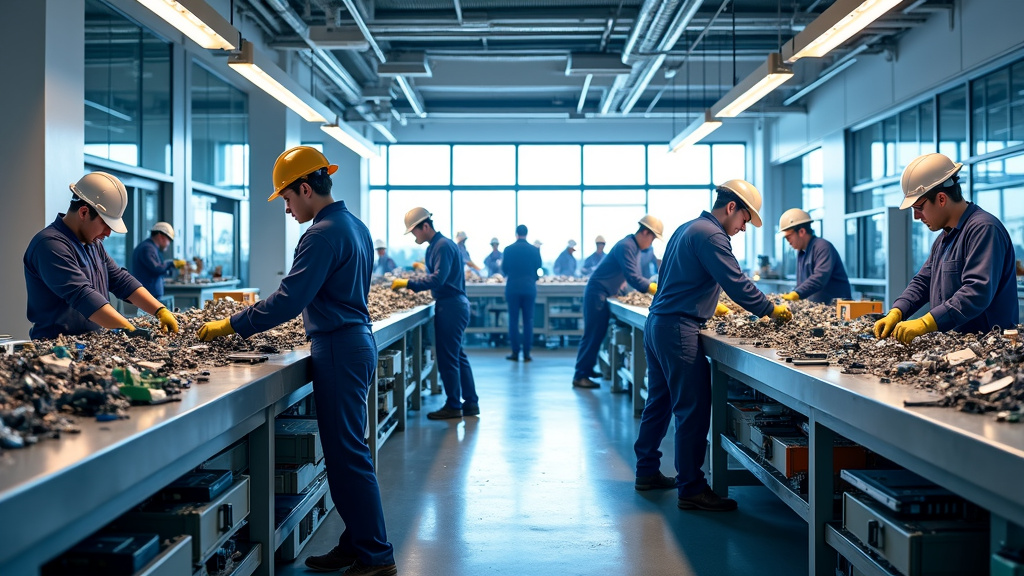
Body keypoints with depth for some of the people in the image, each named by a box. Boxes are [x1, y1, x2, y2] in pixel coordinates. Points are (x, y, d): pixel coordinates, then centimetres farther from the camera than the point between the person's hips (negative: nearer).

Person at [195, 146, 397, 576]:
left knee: (346, 455, -3)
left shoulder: (323, 234, -16)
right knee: (347, 451, 15)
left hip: (338, 350, -10)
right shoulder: (355, 226, 14)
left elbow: (289, 300, -21)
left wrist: (232, 325, -14)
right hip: (359, 343, 10)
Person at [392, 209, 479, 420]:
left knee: (447, 358, -3)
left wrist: (408, 283, -24)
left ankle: (453, 406, 5)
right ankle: (470, 402, 21)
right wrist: (412, 285, 15)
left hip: (450, 306, -10)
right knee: (457, 355, 14)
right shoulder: (435, 245, 16)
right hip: (454, 305, 10)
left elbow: (438, 278, -24)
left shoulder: (442, 246, -15)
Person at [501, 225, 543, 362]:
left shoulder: (508, 249, -3)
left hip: (513, 287, -1)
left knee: (513, 320, 5)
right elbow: (538, 269, 7)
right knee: (528, 321, 5)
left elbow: (504, 270, 5)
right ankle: (526, 353, 4)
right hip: (529, 288, 1)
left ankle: (515, 353, 4)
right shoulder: (534, 250, -1)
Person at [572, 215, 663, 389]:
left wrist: (655, 288, 7)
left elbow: (636, 276, 19)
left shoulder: (635, 247, 12)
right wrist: (657, 289, -22)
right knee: (592, 334, -9)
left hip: (604, 294, 10)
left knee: (598, 333, 14)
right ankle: (579, 376, -6)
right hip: (597, 292, -10)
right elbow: (633, 278, -27)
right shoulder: (626, 247, -21)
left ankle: (587, 369, 23)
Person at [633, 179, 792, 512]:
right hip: (678, 330, -11)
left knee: (659, 402, 18)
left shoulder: (687, 229, 19)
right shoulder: (710, 235, -13)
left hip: (656, 324, 11)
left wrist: (708, 306, 32)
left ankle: (647, 472, 27)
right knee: (693, 410, -6)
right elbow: (737, 283, -17)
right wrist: (771, 310, -6)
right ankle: (691, 490, -1)